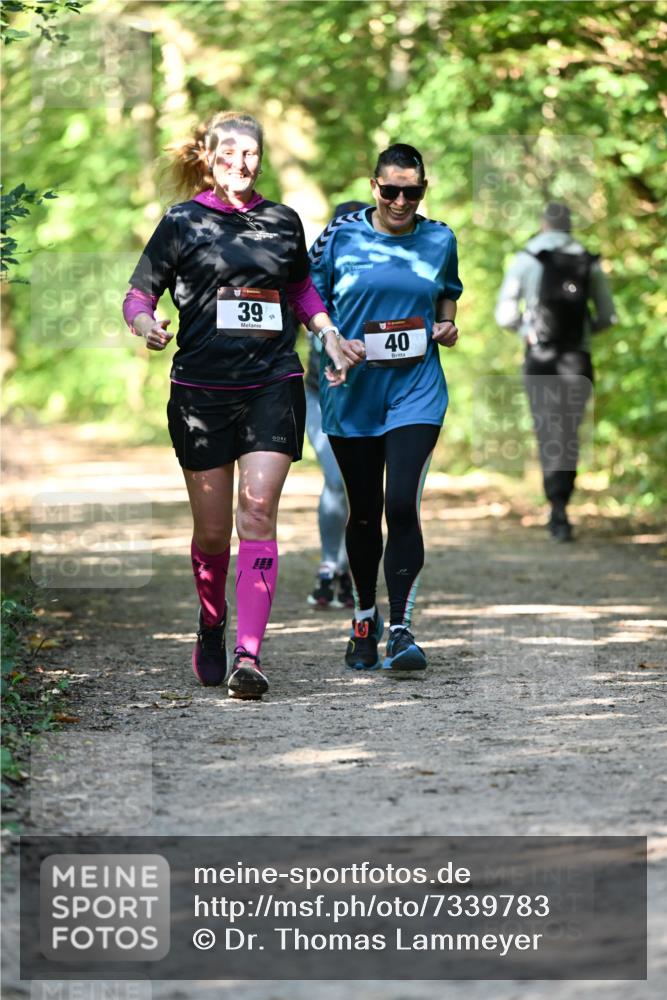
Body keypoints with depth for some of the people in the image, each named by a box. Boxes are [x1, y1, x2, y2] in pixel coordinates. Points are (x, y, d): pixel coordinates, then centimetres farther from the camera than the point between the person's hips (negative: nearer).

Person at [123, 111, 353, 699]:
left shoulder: (283, 222, 12)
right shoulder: (182, 223, 4)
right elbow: (139, 294, 5)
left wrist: (329, 336, 16)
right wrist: (146, 324, -17)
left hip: (273, 385, 1)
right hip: (201, 390, -1)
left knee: (257, 513, -14)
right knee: (212, 530, 5)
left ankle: (248, 657, -21)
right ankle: (211, 630, 34)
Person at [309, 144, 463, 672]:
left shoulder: (439, 240, 5)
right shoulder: (341, 235, -1)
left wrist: (448, 323, 3)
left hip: (416, 391, 0)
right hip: (352, 391, 0)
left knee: (402, 505, -17)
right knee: (364, 512, 10)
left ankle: (401, 629, -13)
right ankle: (365, 618, 32)